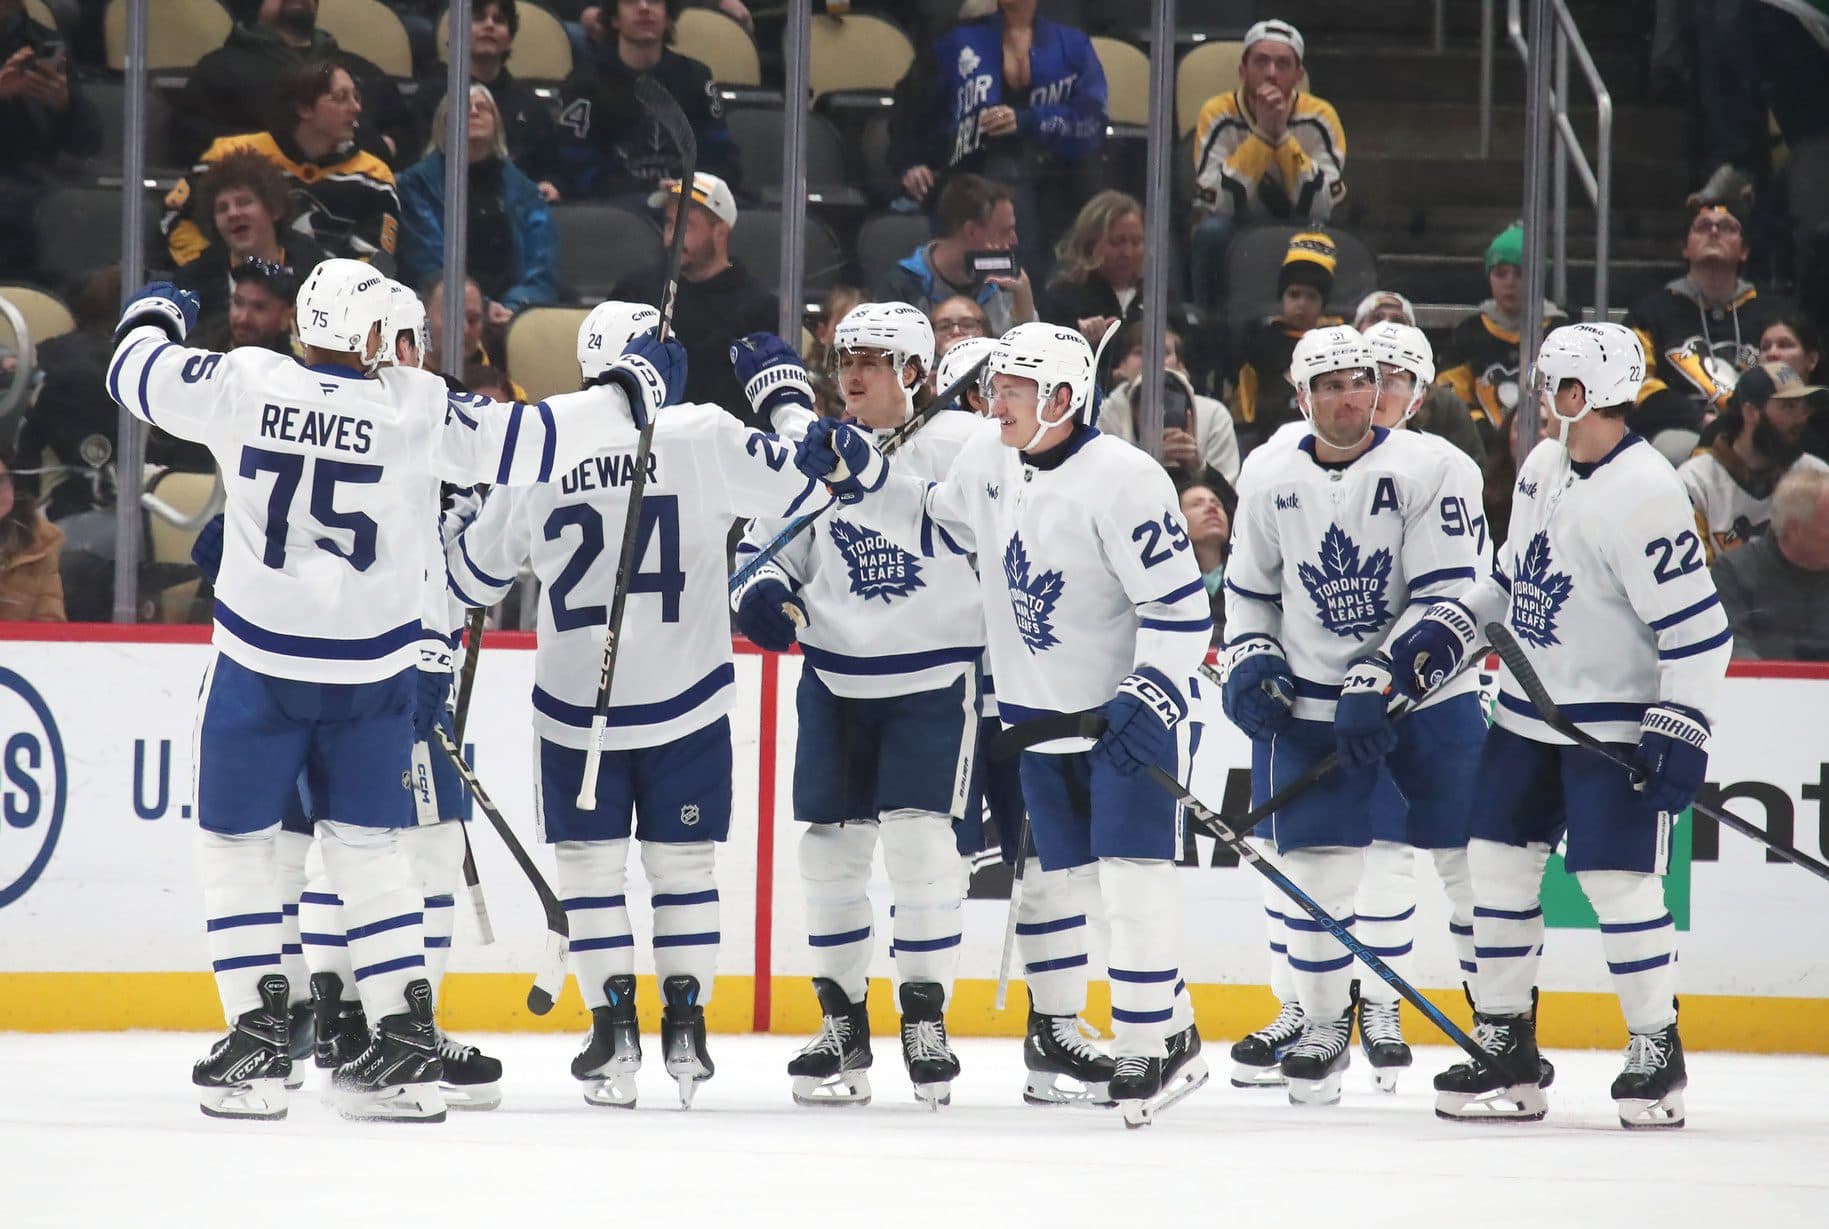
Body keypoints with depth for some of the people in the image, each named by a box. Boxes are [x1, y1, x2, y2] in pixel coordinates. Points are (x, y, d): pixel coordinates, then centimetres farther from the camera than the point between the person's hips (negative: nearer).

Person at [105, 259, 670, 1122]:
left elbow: (140, 373, 7)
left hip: (260, 662, -1)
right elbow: (524, 444, -5)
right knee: (367, 845, 14)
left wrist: (155, 316, 30)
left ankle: (258, 1040, 3)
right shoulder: (415, 410, -9)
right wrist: (627, 393, 10)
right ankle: (407, 1043, 9)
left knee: (233, 841, 11)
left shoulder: (244, 384, -7)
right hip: (375, 669, 1)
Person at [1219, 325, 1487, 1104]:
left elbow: (1447, 598, -16)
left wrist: (1378, 682, -22)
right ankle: (1320, 1021, 13)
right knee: (1317, 865, -2)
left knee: (1471, 860, -3)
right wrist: (1249, 659, 0)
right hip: (1312, 703, 3)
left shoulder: (1432, 470, -11)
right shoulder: (1270, 477, 3)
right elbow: (1249, 588, 17)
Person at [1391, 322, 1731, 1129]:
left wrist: (1680, 731, -23)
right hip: (1529, 713, 8)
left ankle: (1657, 1052, 5)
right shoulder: (1543, 467, 5)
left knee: (1618, 880, -9)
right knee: (1498, 864, 6)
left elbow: (1697, 626, -22)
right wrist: (1445, 631, 10)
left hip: (1615, 725, -8)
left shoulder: (1642, 494, -22)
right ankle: (1505, 1047, 14)